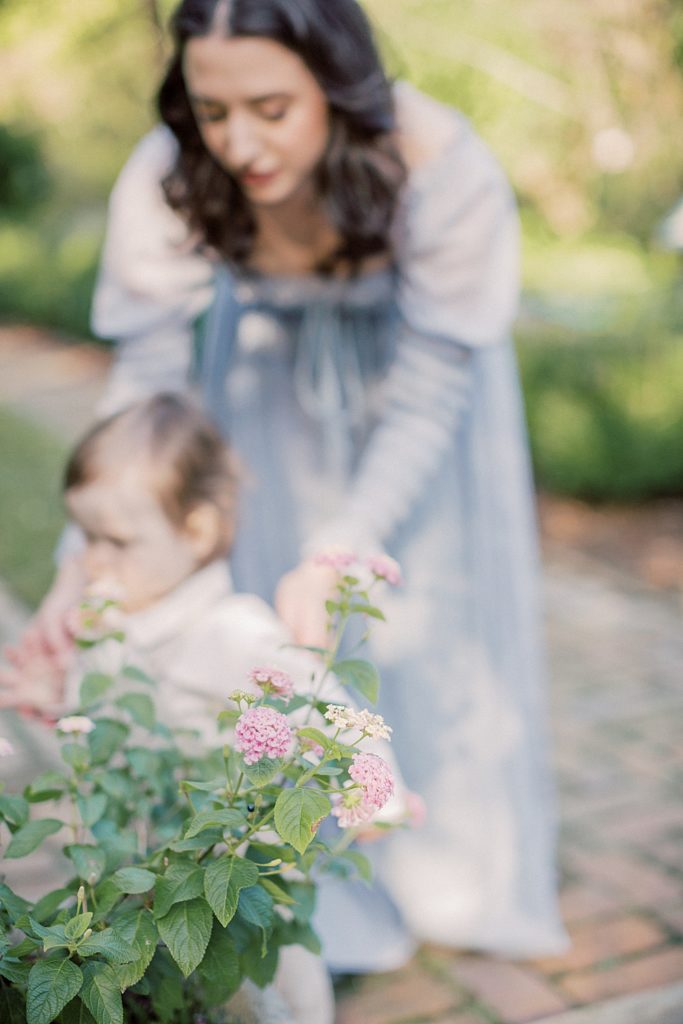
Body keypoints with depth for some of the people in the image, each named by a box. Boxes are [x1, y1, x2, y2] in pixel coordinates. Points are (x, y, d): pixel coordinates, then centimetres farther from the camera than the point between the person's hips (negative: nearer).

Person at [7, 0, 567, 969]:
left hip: (414, 355, -1)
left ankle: (451, 878, 33)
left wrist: (336, 558, -42)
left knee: (430, 611, 7)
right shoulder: (168, 178, -32)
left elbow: (427, 399, -31)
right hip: (270, 362, 1)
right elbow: (146, 378, -26)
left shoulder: (441, 168, -38)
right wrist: (87, 561, -39)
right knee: (260, 580, 0)